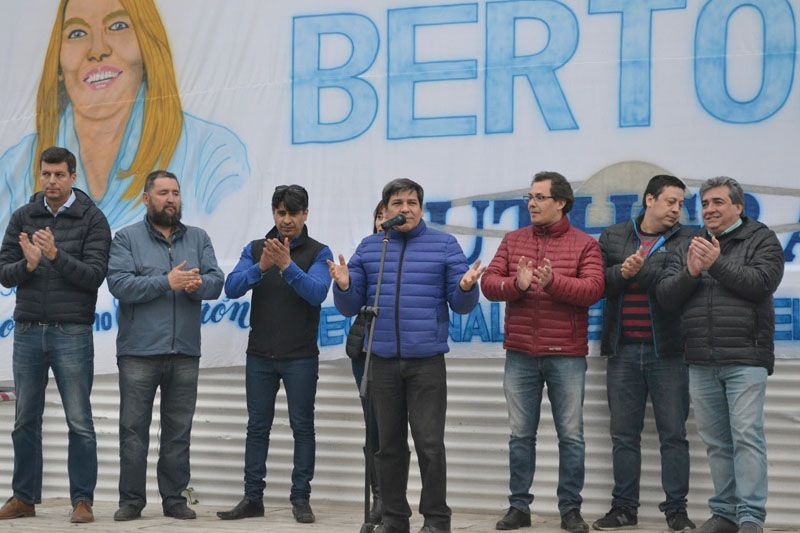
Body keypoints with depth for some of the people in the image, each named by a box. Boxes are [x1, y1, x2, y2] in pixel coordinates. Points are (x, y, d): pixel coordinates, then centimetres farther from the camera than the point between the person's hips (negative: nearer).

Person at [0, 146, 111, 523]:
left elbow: (95, 275, -10)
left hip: (72, 333, -3)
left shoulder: (92, 220, -1)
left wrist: (56, 255, -23)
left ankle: (83, 501, 4)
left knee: (79, 422, -1)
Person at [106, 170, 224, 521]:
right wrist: (167, 283, -19)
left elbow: (216, 282, 2)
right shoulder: (127, 238, 3)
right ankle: (131, 500, 9)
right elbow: (119, 284, -12)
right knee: (133, 429, 1)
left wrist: (198, 284, -20)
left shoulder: (199, 239, 14)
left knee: (179, 432, 8)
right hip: (138, 353, -3)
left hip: (185, 353, 3)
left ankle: (174, 498, 16)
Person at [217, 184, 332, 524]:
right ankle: (253, 498, 12)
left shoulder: (318, 253, -1)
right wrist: (261, 267, -22)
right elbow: (232, 288, -6)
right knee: (257, 427, 6)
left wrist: (287, 265, -28)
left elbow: (317, 292, -16)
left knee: (302, 427, 1)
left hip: (300, 357, -2)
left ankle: (301, 499, 8)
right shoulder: (255, 249, 7)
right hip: (260, 356, 3)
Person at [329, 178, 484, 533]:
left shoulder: (445, 246, 5)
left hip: (427, 361, -3)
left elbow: (461, 304, 2)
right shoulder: (368, 248, 12)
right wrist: (343, 286, -10)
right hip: (383, 361, 3)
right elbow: (350, 307, 11)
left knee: (430, 443, -5)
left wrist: (466, 287, -19)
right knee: (389, 444, 9)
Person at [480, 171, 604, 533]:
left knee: (571, 435, 2)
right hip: (520, 355, 2)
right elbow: (489, 283, 0)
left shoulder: (584, 245, 1)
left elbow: (593, 289, -12)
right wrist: (516, 284, -20)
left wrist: (554, 281, -26)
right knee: (520, 434, 8)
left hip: (566, 356, -2)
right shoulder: (513, 241, 9)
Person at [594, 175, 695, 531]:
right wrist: (622, 272, -16)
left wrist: (640, 271, -17)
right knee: (624, 434, 7)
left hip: (667, 351, -2)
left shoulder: (685, 241, 4)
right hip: (623, 351, 2)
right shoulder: (613, 237, 11)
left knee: (673, 434, 1)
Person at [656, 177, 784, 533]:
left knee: (747, 436, -8)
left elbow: (762, 282, -13)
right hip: (701, 363, 5)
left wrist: (717, 264, -15)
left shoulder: (761, 240, 4)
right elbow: (665, 296, 8)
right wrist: (690, 273, -10)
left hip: (745, 360, -4)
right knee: (716, 442, 8)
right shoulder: (690, 247, 16)